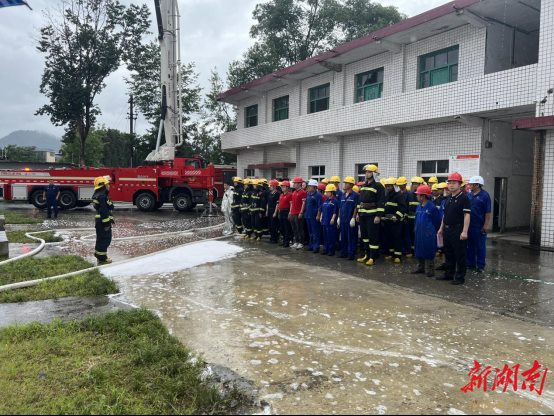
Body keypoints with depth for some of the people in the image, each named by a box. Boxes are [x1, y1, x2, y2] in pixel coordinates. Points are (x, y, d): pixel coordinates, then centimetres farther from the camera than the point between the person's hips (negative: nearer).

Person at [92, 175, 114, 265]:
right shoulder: (102, 196, -19)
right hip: (103, 221, -11)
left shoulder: (100, 195, 15)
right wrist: (106, 223, -23)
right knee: (104, 239, -4)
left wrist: (110, 219, 24)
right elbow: (103, 211, -23)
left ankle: (100, 256, 28)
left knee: (101, 239, 18)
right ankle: (102, 259, 1)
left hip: (100, 221, 11)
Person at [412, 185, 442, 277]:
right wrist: (416, 229, 14)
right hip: (419, 233, 7)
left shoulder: (432, 207, -15)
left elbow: (437, 221, -8)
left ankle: (430, 270, 10)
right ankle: (421, 267, 28)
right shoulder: (419, 207, 7)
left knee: (428, 252, 0)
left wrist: (433, 231, -1)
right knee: (419, 250, 15)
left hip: (428, 234, -7)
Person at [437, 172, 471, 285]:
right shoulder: (449, 198, 13)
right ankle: (449, 274, 26)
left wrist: (464, 231, -22)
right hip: (447, 229, 8)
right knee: (448, 253, 15)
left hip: (458, 230, -8)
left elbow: (467, 215, -16)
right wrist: (441, 228, 18)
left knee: (460, 255, 1)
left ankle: (460, 277, 9)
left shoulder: (464, 198, -11)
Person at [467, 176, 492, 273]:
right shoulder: (469, 195, 8)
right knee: (470, 245, 12)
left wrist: (486, 225, -14)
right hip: (469, 225, 5)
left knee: (480, 246, 4)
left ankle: (480, 265, 12)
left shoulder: (484, 195, -7)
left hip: (480, 226, -5)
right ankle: (470, 263, 23)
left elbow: (488, 212, -9)